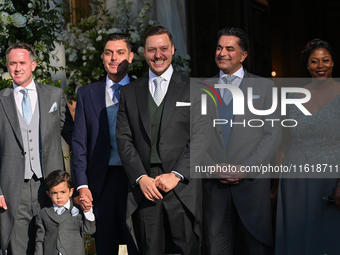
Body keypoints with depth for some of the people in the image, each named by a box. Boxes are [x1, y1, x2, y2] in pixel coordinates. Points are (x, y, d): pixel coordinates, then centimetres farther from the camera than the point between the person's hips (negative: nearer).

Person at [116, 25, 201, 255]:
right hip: (144, 190, 2)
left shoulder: (192, 89, 6)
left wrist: (177, 174, -11)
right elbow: (124, 139, 7)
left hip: (182, 189, -2)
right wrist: (141, 178, -6)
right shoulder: (130, 92, 13)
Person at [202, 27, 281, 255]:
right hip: (215, 184, 2)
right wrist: (213, 167, -8)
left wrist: (246, 168, -11)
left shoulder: (263, 86, 5)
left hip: (252, 182, -1)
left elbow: (273, 134, -1)